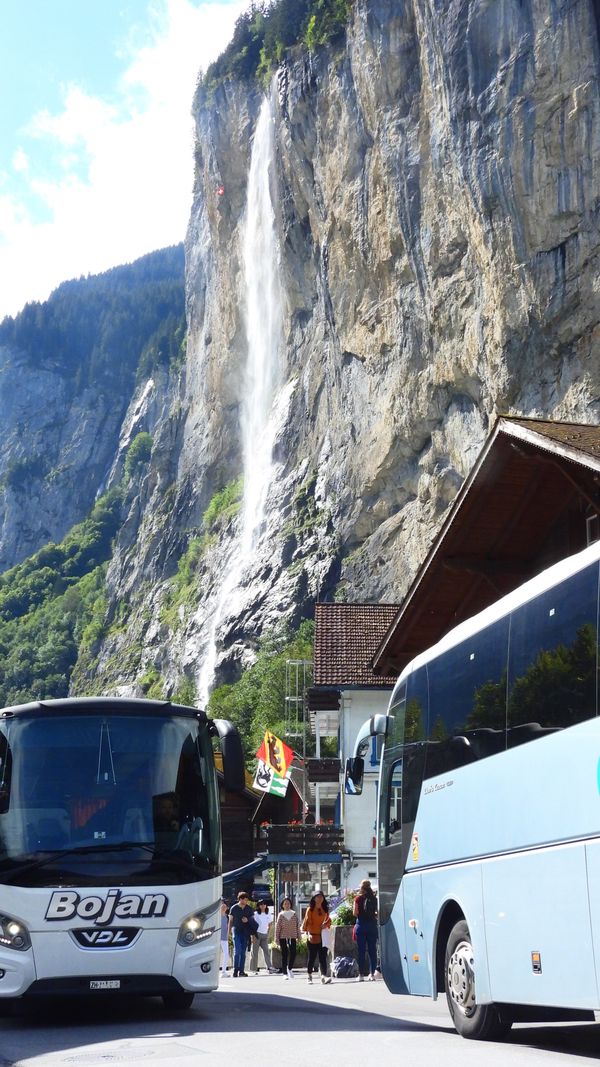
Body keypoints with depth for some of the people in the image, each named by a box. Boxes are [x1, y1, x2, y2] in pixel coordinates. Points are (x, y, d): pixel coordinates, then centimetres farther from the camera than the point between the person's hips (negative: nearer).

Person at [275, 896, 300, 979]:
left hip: (292, 936, 2)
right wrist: (276, 937, -3)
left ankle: (290, 969, 18)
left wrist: (298, 936, 8)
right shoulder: (281, 915, 2)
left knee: (293, 953, -7)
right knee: (284, 955, 0)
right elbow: (277, 926, 1)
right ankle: (284, 973, 6)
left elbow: (297, 925, 10)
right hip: (283, 937, -2)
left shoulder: (294, 914, 7)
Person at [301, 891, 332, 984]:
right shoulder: (310, 909, -1)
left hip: (323, 936, 3)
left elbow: (328, 920, 17)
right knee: (312, 957, 3)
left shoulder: (325, 909, 11)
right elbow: (307, 922, -5)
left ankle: (324, 975, -14)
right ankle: (309, 976, 16)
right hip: (313, 936, -3)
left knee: (323, 956, -6)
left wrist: (326, 924, -5)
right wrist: (309, 933, -13)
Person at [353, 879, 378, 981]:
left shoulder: (358, 898, -5)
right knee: (372, 950, 8)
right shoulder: (374, 899, 1)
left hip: (361, 924, -2)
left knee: (361, 950, 2)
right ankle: (372, 974, 7)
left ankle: (361, 974, 2)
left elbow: (355, 913, -8)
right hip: (372, 924, 2)